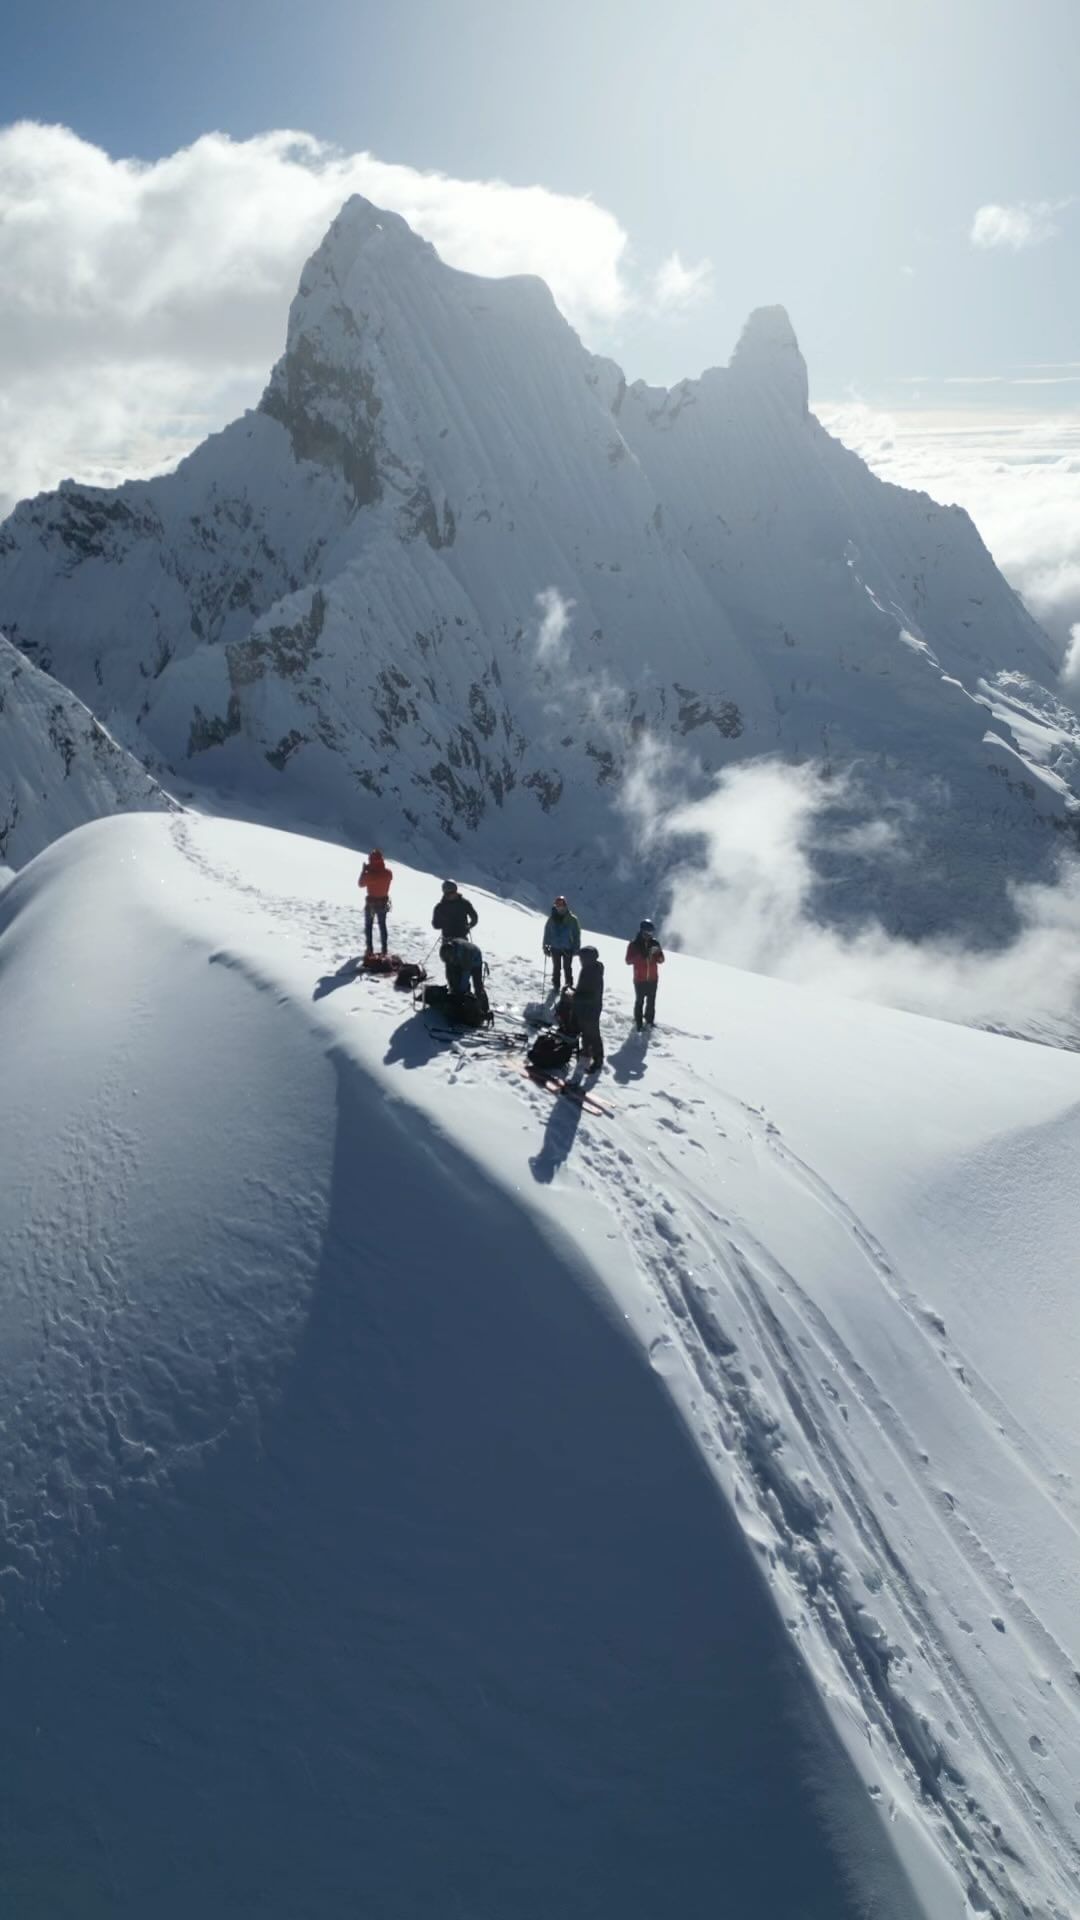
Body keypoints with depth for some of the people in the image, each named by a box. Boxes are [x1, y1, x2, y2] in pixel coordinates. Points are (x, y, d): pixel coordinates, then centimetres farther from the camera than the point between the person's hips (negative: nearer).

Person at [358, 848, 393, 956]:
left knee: (368, 926, 15)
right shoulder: (388, 872, -14)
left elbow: (360, 884, -9)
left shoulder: (369, 874, -26)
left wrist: (363, 870, -4)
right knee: (382, 925, 19)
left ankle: (369, 949, 16)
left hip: (371, 903, -3)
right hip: (383, 902, 3)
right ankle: (384, 949, 24)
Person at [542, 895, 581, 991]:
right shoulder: (551, 919, -4)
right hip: (555, 948, 1)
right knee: (556, 967, 11)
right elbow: (547, 933, 3)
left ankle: (569, 985, 22)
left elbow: (577, 934, -3)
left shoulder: (572, 919, -8)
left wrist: (576, 947, -5)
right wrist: (546, 946, 1)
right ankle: (556, 986, 25)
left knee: (567, 968, 8)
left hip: (568, 948, -1)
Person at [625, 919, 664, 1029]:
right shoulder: (634, 944, -7)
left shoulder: (655, 943, 2)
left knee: (651, 1001, 9)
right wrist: (641, 955, -24)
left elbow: (661, 960, 6)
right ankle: (638, 1023, 10)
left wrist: (658, 954, -17)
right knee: (639, 1001, -1)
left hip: (652, 979, 3)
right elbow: (628, 961, -10)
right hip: (639, 979, -3)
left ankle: (649, 1021, 23)